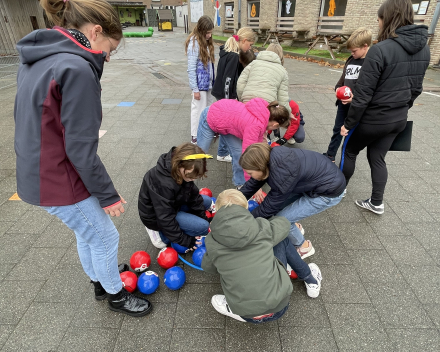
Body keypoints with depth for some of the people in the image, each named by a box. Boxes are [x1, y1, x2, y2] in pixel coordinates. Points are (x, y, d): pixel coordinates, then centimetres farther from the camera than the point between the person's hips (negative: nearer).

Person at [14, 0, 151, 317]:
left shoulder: (37, 59, 6)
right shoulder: (76, 69, -24)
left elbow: (41, 125, 12)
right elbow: (81, 150, -25)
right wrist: (108, 195, -13)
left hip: (38, 172, 9)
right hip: (60, 183, -9)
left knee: (87, 233, 25)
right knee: (105, 238, 11)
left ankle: (99, 283, 48)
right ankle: (116, 295, 36)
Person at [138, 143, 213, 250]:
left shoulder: (185, 171, -16)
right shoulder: (162, 184, -38)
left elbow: (194, 195, -4)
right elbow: (165, 219, -31)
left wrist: (204, 219, -2)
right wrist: (186, 241, -23)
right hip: (156, 216, -8)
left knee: (207, 201, 7)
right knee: (201, 227, -18)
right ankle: (161, 233, -3)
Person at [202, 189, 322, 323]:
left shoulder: (212, 242, -7)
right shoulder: (262, 228, -8)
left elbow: (208, 268, 13)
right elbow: (284, 223, 15)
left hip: (248, 315, 0)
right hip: (279, 305, 0)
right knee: (282, 241, 19)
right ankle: (311, 281, 34)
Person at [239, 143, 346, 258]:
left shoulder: (282, 173, -35)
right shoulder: (270, 159, -12)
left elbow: (270, 205, -22)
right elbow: (252, 184, -1)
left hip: (329, 192, -8)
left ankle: (304, 247, 18)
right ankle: (294, 228, 30)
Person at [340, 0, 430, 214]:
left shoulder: (380, 50, -21)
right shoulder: (423, 49, 3)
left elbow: (363, 94, -21)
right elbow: (416, 88, 11)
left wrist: (348, 123, -12)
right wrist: (401, 109, 23)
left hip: (373, 118, -7)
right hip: (398, 120, 7)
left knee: (349, 151, 15)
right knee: (377, 158, 19)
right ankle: (377, 203, 26)